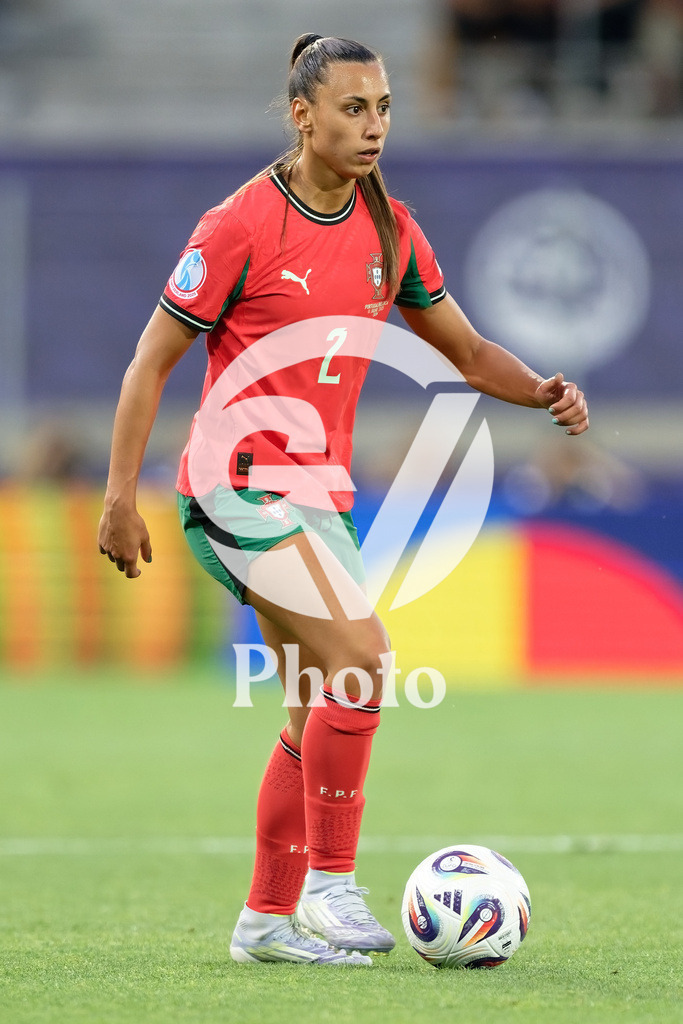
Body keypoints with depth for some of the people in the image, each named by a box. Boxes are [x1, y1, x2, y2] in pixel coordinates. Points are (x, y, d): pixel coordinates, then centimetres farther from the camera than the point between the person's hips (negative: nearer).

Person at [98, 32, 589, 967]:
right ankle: (330, 882, -15)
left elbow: (466, 349, 14)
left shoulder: (390, 231, 7)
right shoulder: (242, 225, -11)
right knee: (360, 655, -22)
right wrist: (120, 497, -10)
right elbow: (153, 358, -6)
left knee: (319, 713, 8)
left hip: (317, 490, 7)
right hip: (239, 477, -7)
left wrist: (542, 392, -6)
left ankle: (267, 919, 18)